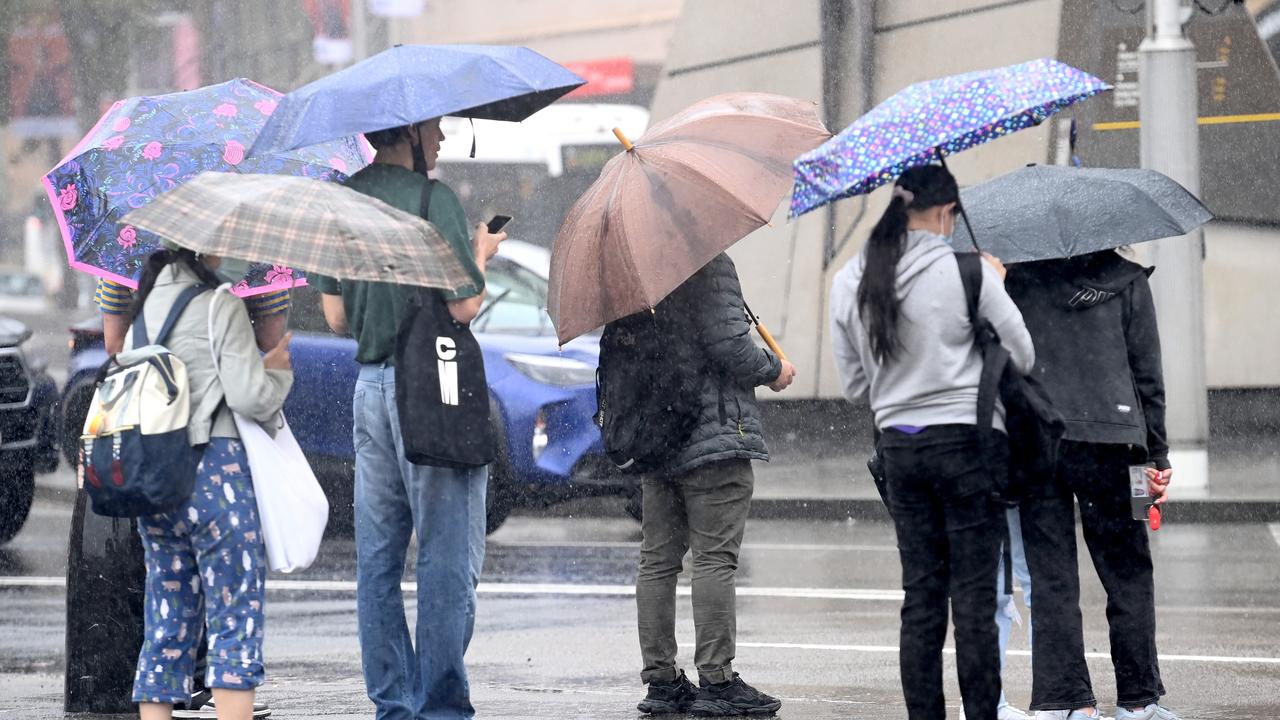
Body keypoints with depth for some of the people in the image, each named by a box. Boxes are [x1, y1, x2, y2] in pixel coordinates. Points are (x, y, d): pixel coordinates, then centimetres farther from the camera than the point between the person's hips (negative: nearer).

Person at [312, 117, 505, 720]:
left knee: (378, 557, 9)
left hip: (370, 386, 7)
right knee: (447, 556, -3)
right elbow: (463, 305, -14)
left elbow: (336, 315, 12)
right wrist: (481, 254, 3)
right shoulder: (431, 198, -12)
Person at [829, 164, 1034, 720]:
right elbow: (1023, 357, -3)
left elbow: (855, 385, 12)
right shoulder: (967, 271, -10)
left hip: (898, 445, 4)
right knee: (974, 595, -1)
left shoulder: (850, 283, 4)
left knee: (921, 596, 8)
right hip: (967, 442, -4)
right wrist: (996, 288, 10)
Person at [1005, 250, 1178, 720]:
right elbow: (1147, 373, 6)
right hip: (1106, 441, -1)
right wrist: (1156, 456, 10)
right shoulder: (1126, 279, 6)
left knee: (1050, 577, 5)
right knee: (1128, 574, 8)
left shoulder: (1018, 276, 8)